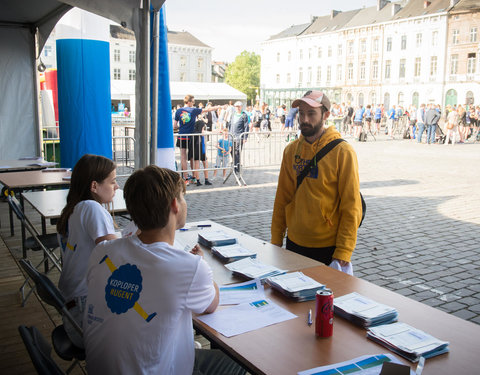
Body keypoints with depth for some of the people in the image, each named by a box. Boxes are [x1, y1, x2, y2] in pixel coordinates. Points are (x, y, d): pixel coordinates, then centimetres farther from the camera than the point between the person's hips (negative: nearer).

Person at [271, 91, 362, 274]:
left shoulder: (343, 152, -11)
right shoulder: (291, 150, 3)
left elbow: (351, 207, -12)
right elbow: (282, 198, 8)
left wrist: (343, 253, -14)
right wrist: (276, 240, 7)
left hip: (329, 247, -4)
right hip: (294, 243, 5)